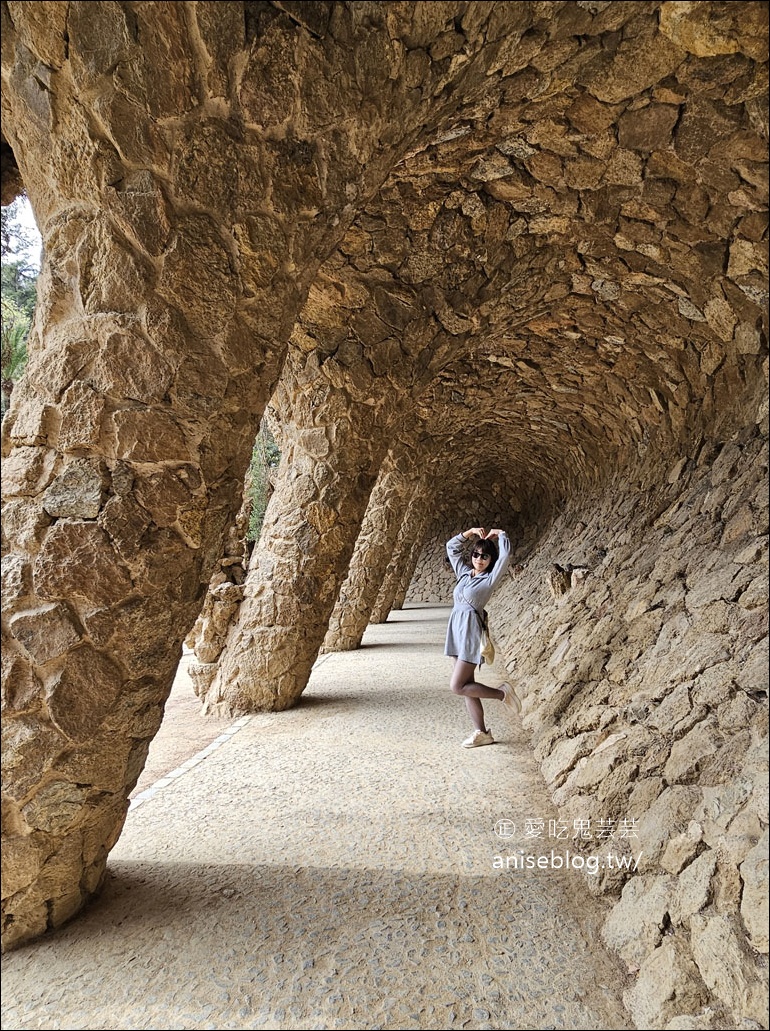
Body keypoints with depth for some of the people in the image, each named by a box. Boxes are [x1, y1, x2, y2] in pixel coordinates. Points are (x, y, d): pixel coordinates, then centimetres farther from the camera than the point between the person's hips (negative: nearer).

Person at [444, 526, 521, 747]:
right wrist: (471, 532, 11)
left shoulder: (490, 579, -3)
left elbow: (506, 555, -14)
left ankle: (502, 693, 8)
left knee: (458, 686, -9)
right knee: (465, 686, 7)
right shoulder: (464, 573, 13)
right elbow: (452, 547, 19)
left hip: (471, 633, -7)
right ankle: (482, 733, 16)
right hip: (456, 632, 7)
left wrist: (500, 534, 2)